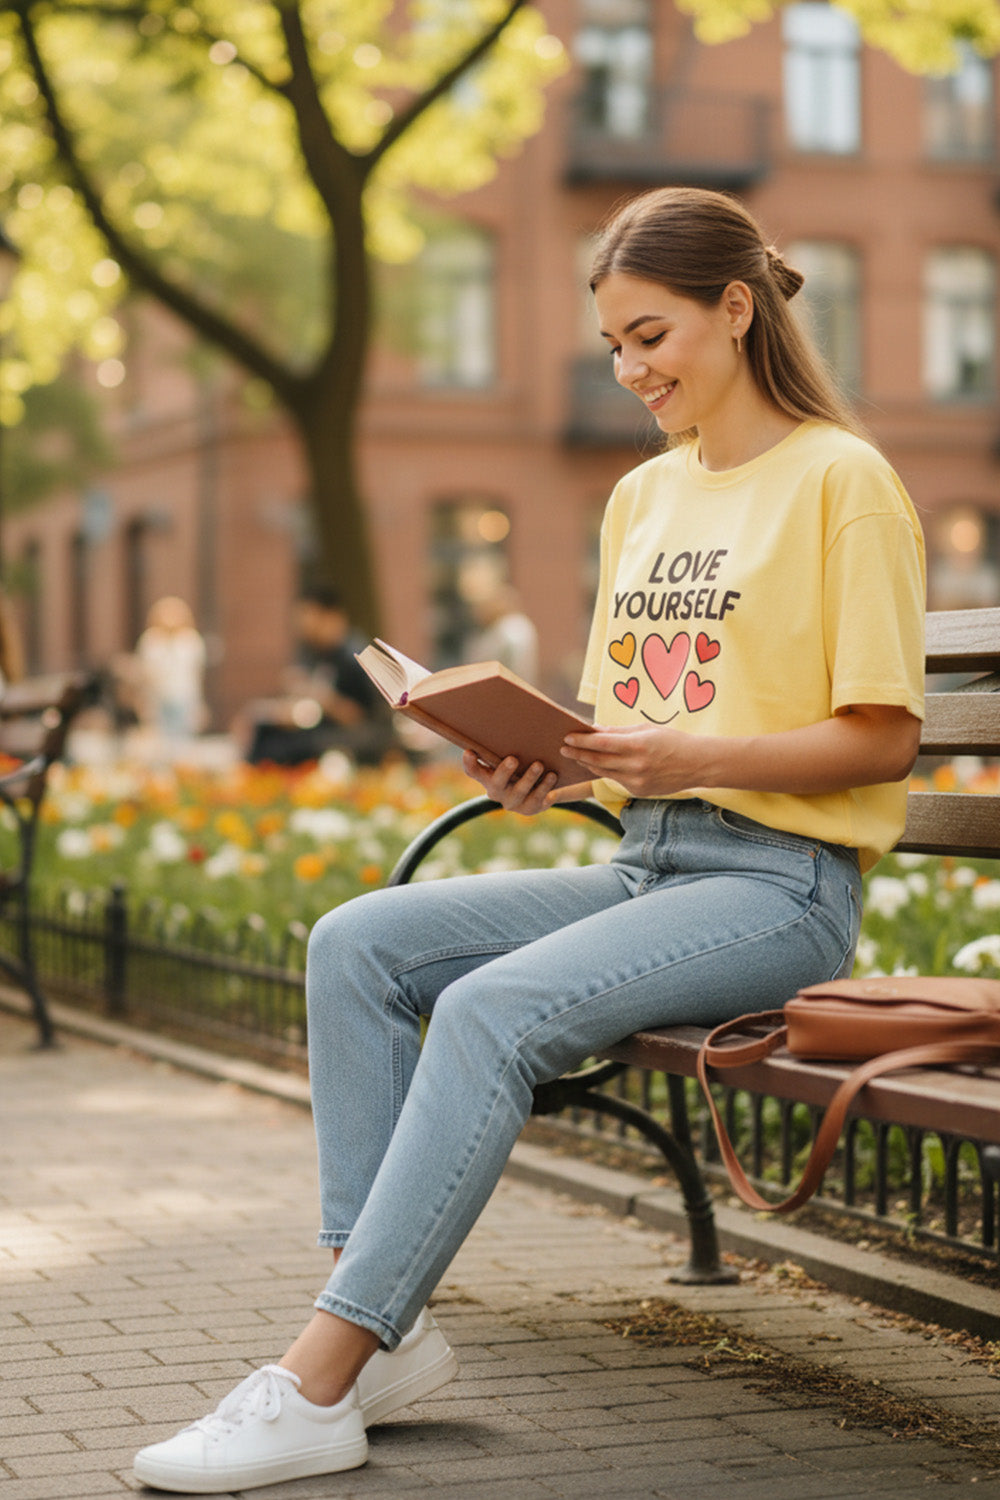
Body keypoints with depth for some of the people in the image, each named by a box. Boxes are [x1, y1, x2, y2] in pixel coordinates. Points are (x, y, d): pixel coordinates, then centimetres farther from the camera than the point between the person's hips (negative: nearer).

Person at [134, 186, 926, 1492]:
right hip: (642, 866, 8)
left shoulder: (841, 481, -6)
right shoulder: (644, 497, 18)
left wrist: (691, 759, -22)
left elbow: (882, 739, -10)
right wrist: (545, 769, -1)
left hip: (779, 881, -8)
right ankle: (387, 1327, -15)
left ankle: (317, 1385, -28)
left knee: (491, 1008, -30)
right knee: (359, 943, -12)